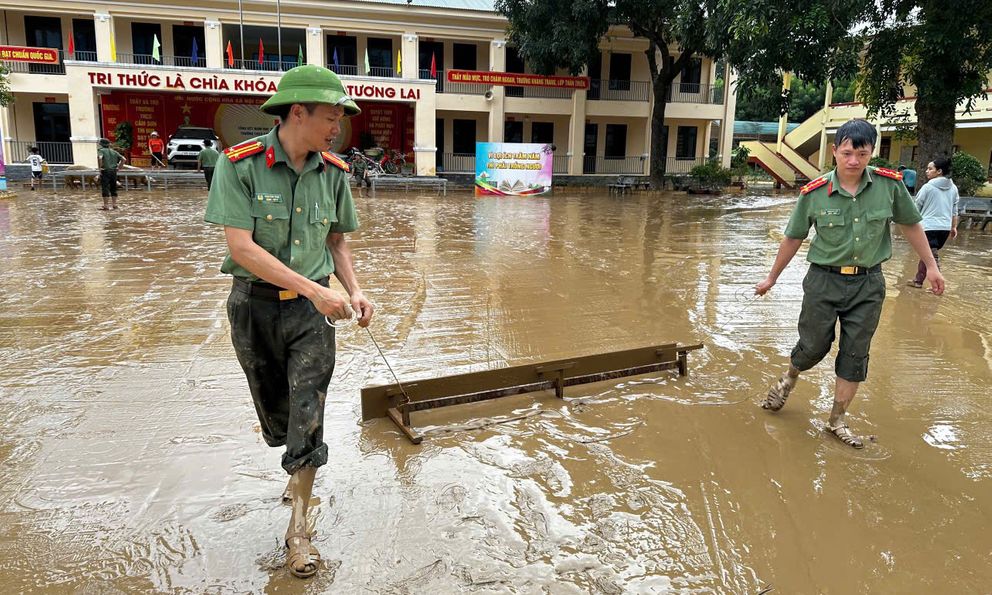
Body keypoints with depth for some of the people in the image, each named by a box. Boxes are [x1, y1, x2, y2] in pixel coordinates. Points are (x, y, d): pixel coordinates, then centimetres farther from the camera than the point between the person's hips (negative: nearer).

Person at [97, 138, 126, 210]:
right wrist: (119, 167, 10)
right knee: (113, 188, 13)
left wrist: (100, 167, -15)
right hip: (113, 171, 5)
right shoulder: (114, 152, 13)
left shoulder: (101, 150, -3)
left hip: (105, 171, -5)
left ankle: (106, 205, -4)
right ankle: (114, 204, 16)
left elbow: (99, 158, -24)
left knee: (105, 188, -3)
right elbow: (124, 159, 8)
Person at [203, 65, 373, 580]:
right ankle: (301, 466, 48)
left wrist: (354, 291, -7)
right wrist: (315, 290, -24)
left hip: (311, 307, 1)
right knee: (275, 411, 15)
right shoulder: (239, 164, -13)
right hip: (255, 305, -1)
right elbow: (241, 248, -19)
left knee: (308, 415, -3)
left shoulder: (332, 172, -1)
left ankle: (298, 530, 12)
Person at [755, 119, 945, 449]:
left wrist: (931, 266, 10)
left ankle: (837, 421, 23)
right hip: (824, 280, -2)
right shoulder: (814, 193, -12)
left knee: (855, 356, 7)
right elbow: (793, 238, 0)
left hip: (868, 284, 2)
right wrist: (771, 278, 7)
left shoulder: (890, 184, -9)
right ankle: (789, 379, 41)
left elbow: (911, 225, 7)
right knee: (813, 347, 6)